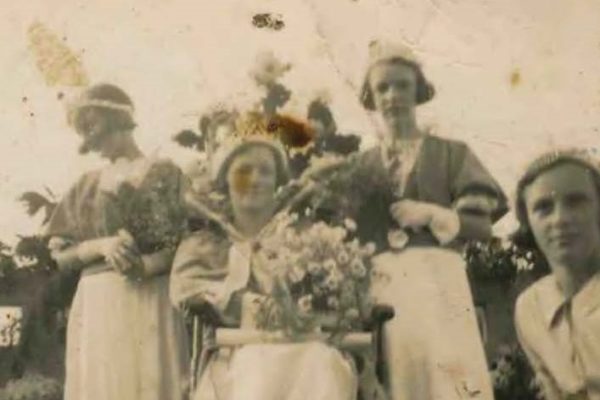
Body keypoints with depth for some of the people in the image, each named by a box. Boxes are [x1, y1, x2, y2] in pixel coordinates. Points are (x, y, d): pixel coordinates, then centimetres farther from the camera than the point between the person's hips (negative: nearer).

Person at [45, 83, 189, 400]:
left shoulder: (165, 175, 5)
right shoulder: (86, 186, 17)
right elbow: (60, 254, 10)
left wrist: (147, 265, -21)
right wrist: (101, 246, -9)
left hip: (150, 302, -4)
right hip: (97, 305, 4)